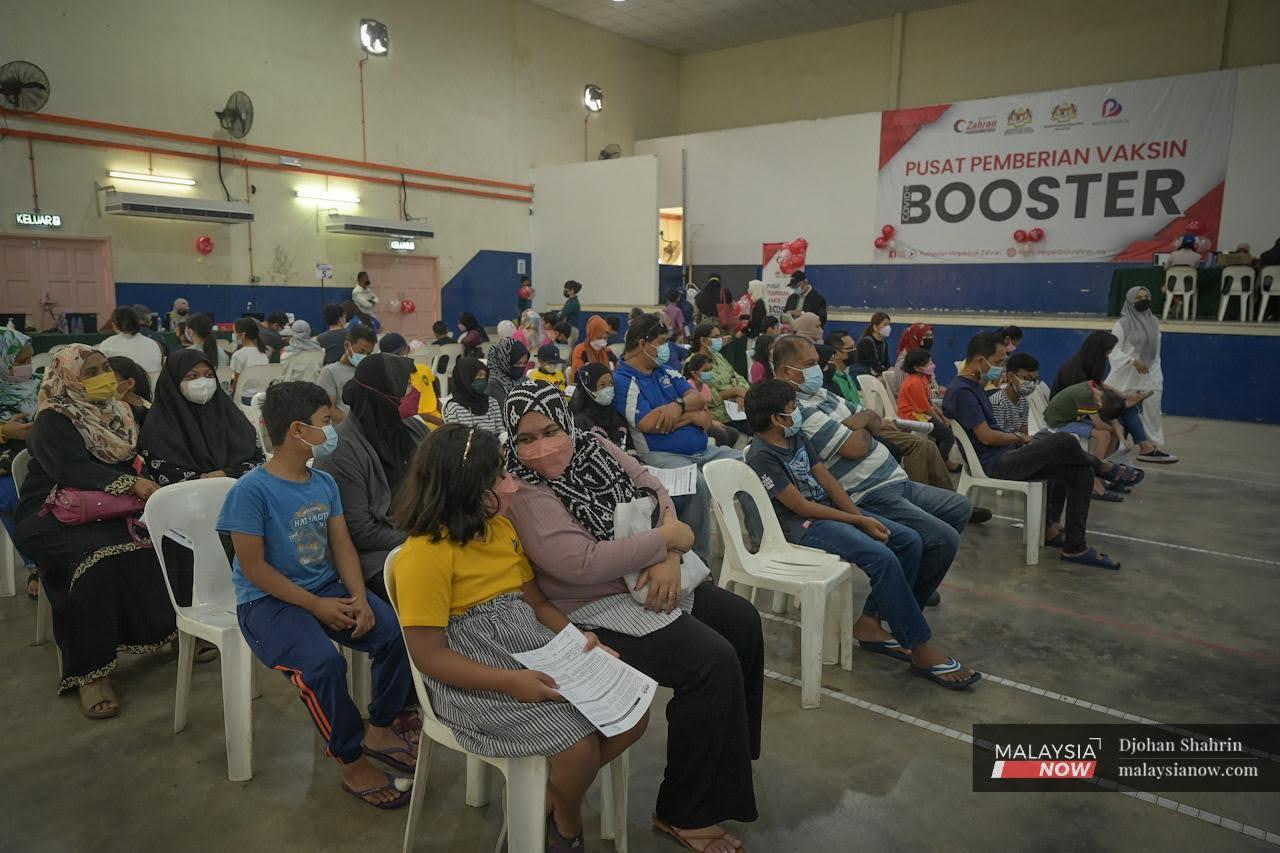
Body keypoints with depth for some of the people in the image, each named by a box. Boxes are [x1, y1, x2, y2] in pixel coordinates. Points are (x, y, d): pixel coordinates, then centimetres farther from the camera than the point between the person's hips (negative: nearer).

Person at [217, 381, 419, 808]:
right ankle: (352, 763, -10)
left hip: (327, 588, 6)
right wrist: (316, 606, -18)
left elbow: (343, 547, 5)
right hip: (269, 601, -6)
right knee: (322, 662, -32)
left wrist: (359, 598, -12)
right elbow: (254, 567, -15)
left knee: (397, 631, -15)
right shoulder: (251, 490, -15)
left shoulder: (325, 483, 4)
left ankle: (380, 729, 8)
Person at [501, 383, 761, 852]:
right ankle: (684, 813, -1)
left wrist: (669, 557, -14)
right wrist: (666, 539, -23)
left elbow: (657, 492, 4)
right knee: (714, 662, -19)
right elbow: (582, 563, -31)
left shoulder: (594, 448, 2)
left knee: (742, 620, 9)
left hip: (653, 583, 9)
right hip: (597, 610, -9)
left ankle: (732, 750, 31)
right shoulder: (523, 494, -21)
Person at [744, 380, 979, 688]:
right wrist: (858, 522, -15)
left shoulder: (798, 438, 10)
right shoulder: (762, 456, -15)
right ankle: (921, 651, -15)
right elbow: (801, 506, -18)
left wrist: (862, 517, -5)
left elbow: (828, 480, 8)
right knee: (882, 557, -27)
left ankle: (870, 622, 1)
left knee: (910, 541, -4)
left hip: (832, 508, 9)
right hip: (805, 525, -9)